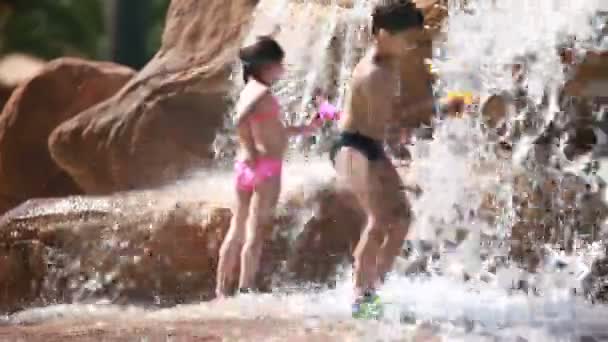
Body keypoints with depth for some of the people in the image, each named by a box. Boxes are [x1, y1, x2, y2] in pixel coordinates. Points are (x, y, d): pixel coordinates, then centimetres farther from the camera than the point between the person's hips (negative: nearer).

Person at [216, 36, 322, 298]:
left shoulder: (250, 90, 15)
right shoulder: (262, 92, -13)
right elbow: (241, 120, -30)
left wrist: (303, 129, 27)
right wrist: (251, 152, -21)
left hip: (246, 167, 9)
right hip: (265, 167, -9)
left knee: (237, 231, 12)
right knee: (255, 233, -6)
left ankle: (222, 290, 14)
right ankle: (246, 291, -5)